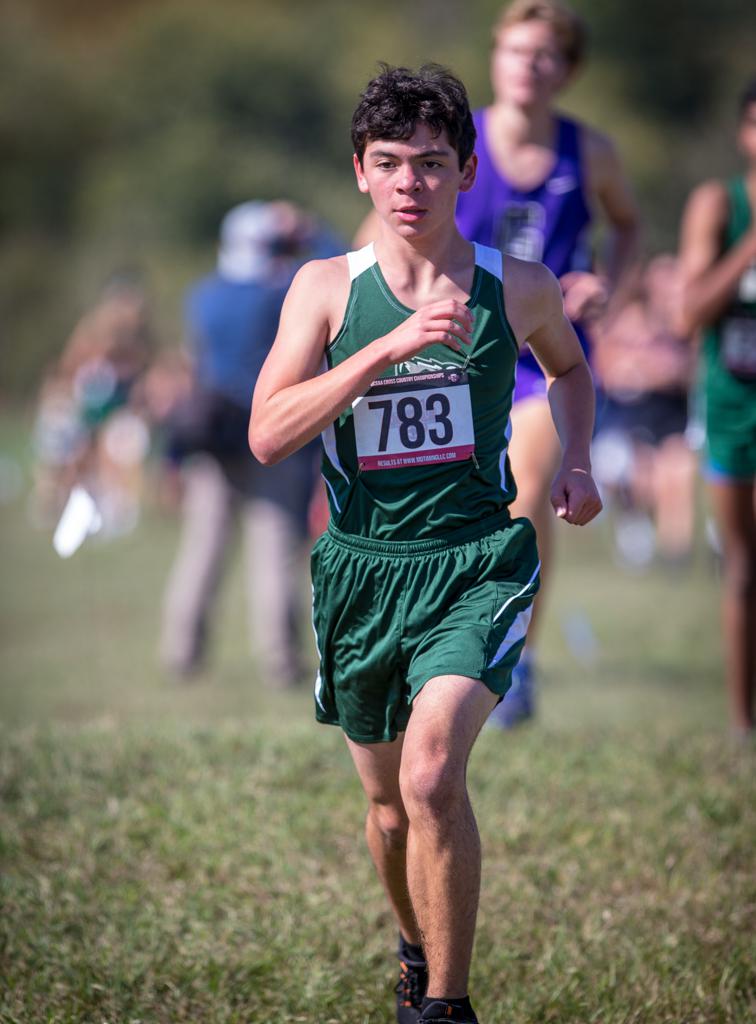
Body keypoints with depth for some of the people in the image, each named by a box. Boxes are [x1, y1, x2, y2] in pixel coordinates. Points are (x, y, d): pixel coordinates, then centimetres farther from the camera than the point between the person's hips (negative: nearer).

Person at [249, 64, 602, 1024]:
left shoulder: (518, 287, 1)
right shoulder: (327, 287, -2)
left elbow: (568, 365, 26)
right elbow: (267, 436, -15)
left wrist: (576, 462, 10)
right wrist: (392, 346, -23)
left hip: (477, 566, -2)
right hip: (363, 570, 2)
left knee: (432, 775, -24)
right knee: (388, 799, 16)